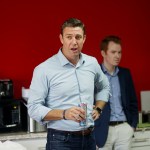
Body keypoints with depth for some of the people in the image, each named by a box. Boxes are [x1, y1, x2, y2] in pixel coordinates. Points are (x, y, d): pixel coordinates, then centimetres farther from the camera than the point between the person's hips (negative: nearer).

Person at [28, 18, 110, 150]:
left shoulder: (92, 63, 7)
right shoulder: (44, 70, -10)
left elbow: (104, 87, 26)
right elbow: (34, 108, -12)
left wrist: (98, 109, 10)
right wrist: (63, 114, -23)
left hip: (89, 138, 5)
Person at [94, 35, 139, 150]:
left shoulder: (125, 73, 11)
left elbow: (133, 101, 16)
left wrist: (133, 124, 9)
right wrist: (92, 128, -7)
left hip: (124, 128, 4)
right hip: (103, 129, -4)